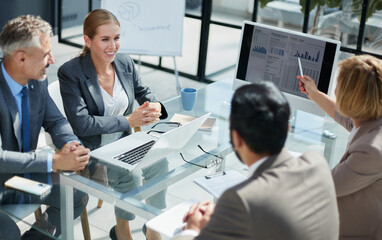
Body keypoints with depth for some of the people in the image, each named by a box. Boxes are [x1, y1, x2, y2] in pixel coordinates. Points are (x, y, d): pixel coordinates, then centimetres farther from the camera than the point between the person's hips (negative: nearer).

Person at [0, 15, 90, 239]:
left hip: (25, 173, 7)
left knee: (77, 198, 1)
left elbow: (55, 121, 7)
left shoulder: (37, 81, -4)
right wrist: (54, 161, -31)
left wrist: (72, 145, -16)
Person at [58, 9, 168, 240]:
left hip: (124, 140, 5)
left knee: (159, 161, -21)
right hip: (91, 148, -5)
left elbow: (144, 92, 14)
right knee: (130, 175, -27)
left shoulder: (125, 62, 0)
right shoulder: (70, 72, -17)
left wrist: (155, 106, -12)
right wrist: (128, 121, -23)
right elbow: (81, 124, -22)